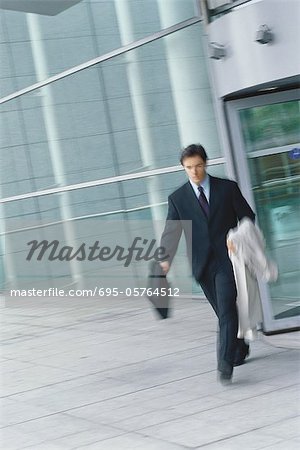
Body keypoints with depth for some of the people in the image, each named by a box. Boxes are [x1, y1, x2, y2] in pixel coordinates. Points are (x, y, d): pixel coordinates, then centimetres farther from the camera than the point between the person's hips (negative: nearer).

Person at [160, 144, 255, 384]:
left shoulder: (228, 188, 2)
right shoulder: (178, 198, 4)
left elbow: (248, 216, 8)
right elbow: (171, 232, -2)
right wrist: (166, 259, -17)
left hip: (226, 260, -3)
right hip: (203, 264, 3)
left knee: (226, 310, -14)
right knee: (223, 312, 12)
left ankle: (225, 364, -19)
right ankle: (240, 350, 33)